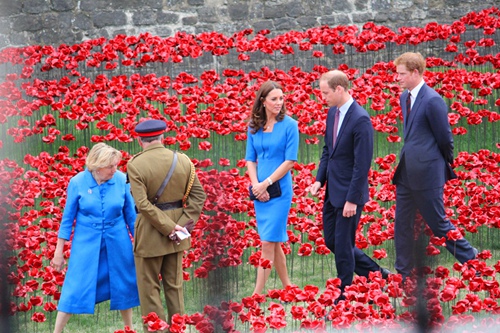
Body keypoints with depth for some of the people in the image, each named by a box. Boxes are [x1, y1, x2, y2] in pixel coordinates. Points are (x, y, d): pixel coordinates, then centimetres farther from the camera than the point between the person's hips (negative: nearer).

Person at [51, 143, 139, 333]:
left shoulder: (121, 180, -10)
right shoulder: (78, 183, -12)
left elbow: (131, 214, 1)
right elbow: (68, 217, -3)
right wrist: (59, 251, 0)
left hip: (117, 241, 2)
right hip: (86, 242, -2)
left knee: (123, 284, 11)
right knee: (76, 287, -3)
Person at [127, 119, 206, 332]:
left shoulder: (135, 164, -16)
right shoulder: (183, 160, -3)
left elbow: (143, 204, -21)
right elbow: (198, 196, -4)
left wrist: (170, 228, -17)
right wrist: (180, 225, -8)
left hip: (150, 232, -4)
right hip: (176, 218, 5)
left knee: (149, 287, 8)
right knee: (174, 284, 17)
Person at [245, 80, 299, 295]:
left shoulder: (289, 125, -6)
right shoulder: (254, 126, 7)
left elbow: (290, 160, -9)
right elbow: (250, 159, 9)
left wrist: (266, 183, -13)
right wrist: (256, 185, -7)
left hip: (280, 190, -5)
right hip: (260, 191, 5)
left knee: (268, 242, -8)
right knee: (274, 242, 12)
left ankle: (257, 293, -8)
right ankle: (287, 286, 25)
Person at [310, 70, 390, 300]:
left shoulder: (360, 119, -21)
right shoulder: (332, 112, 6)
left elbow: (362, 164, -21)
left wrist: (352, 200, -20)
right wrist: (319, 179, 6)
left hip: (349, 194, -9)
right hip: (332, 191, 9)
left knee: (343, 245, 0)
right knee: (331, 241, 16)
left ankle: (344, 297, 13)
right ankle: (376, 273, 29)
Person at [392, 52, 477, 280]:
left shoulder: (432, 101, -18)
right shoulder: (405, 97, 9)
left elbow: (444, 138, -11)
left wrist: (446, 165, 2)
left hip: (427, 173, -8)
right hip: (406, 173, 8)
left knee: (438, 223, 1)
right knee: (402, 224, 11)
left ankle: (470, 258, 17)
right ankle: (403, 273, 21)